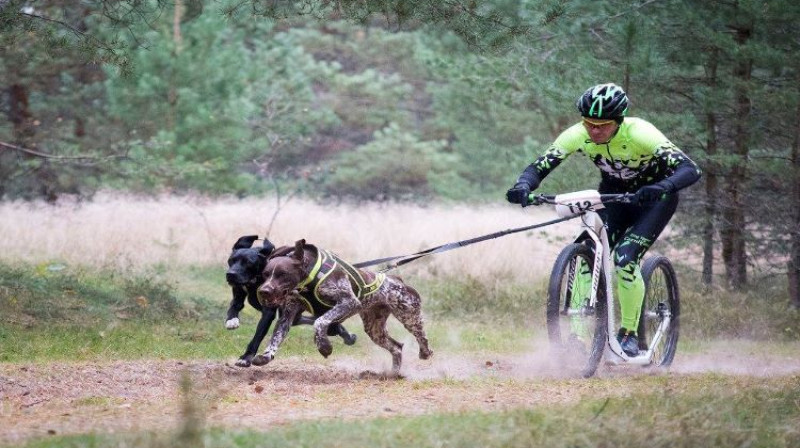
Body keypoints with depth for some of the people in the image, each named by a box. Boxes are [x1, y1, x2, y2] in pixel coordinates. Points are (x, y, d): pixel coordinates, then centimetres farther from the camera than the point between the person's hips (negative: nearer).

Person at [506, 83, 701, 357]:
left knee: (625, 260, -23)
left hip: (653, 197, -4)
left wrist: (663, 186, -63)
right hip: (613, 193, 4)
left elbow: (691, 170, -42)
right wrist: (523, 186, -45)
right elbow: (539, 166, -22)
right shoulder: (578, 135, -23)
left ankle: (629, 333, -3)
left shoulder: (639, 134, -35)